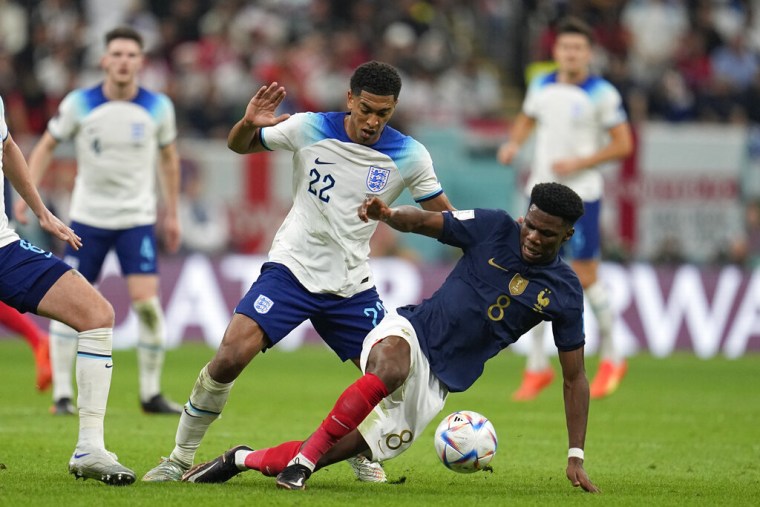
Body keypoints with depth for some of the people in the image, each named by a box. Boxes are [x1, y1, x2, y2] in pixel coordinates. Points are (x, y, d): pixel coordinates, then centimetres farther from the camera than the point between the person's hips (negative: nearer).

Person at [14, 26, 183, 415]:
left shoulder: (158, 107, -3)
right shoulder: (79, 103, -8)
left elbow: (168, 157, 12)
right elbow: (46, 146, 4)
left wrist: (172, 214, 14)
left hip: (137, 219, 0)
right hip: (88, 218, 0)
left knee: (147, 302, -12)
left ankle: (151, 394, 1)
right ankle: (61, 394, 4)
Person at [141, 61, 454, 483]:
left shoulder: (409, 156, -7)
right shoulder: (310, 129, -9)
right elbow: (239, 146, 5)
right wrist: (250, 123, -18)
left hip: (351, 286, 2)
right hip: (292, 269, -2)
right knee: (230, 357, -19)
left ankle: (362, 452, 26)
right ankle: (181, 457, -4)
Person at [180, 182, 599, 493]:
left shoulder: (564, 292, -3)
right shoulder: (496, 228, -5)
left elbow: (575, 378, 3)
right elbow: (421, 221, -2)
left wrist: (576, 456, -2)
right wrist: (387, 213, -27)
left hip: (438, 381, 2)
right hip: (411, 331, -1)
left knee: (329, 454, -6)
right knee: (391, 368, -41)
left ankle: (244, 459, 17)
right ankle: (305, 456, -31)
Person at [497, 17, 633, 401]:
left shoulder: (602, 94, -8)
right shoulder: (541, 86, 7)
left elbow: (623, 144, -6)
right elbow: (527, 119, 24)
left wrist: (579, 163, -15)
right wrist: (513, 144, 3)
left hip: (582, 194, -5)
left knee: (585, 279, -3)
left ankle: (611, 359, 17)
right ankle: (537, 366, 8)